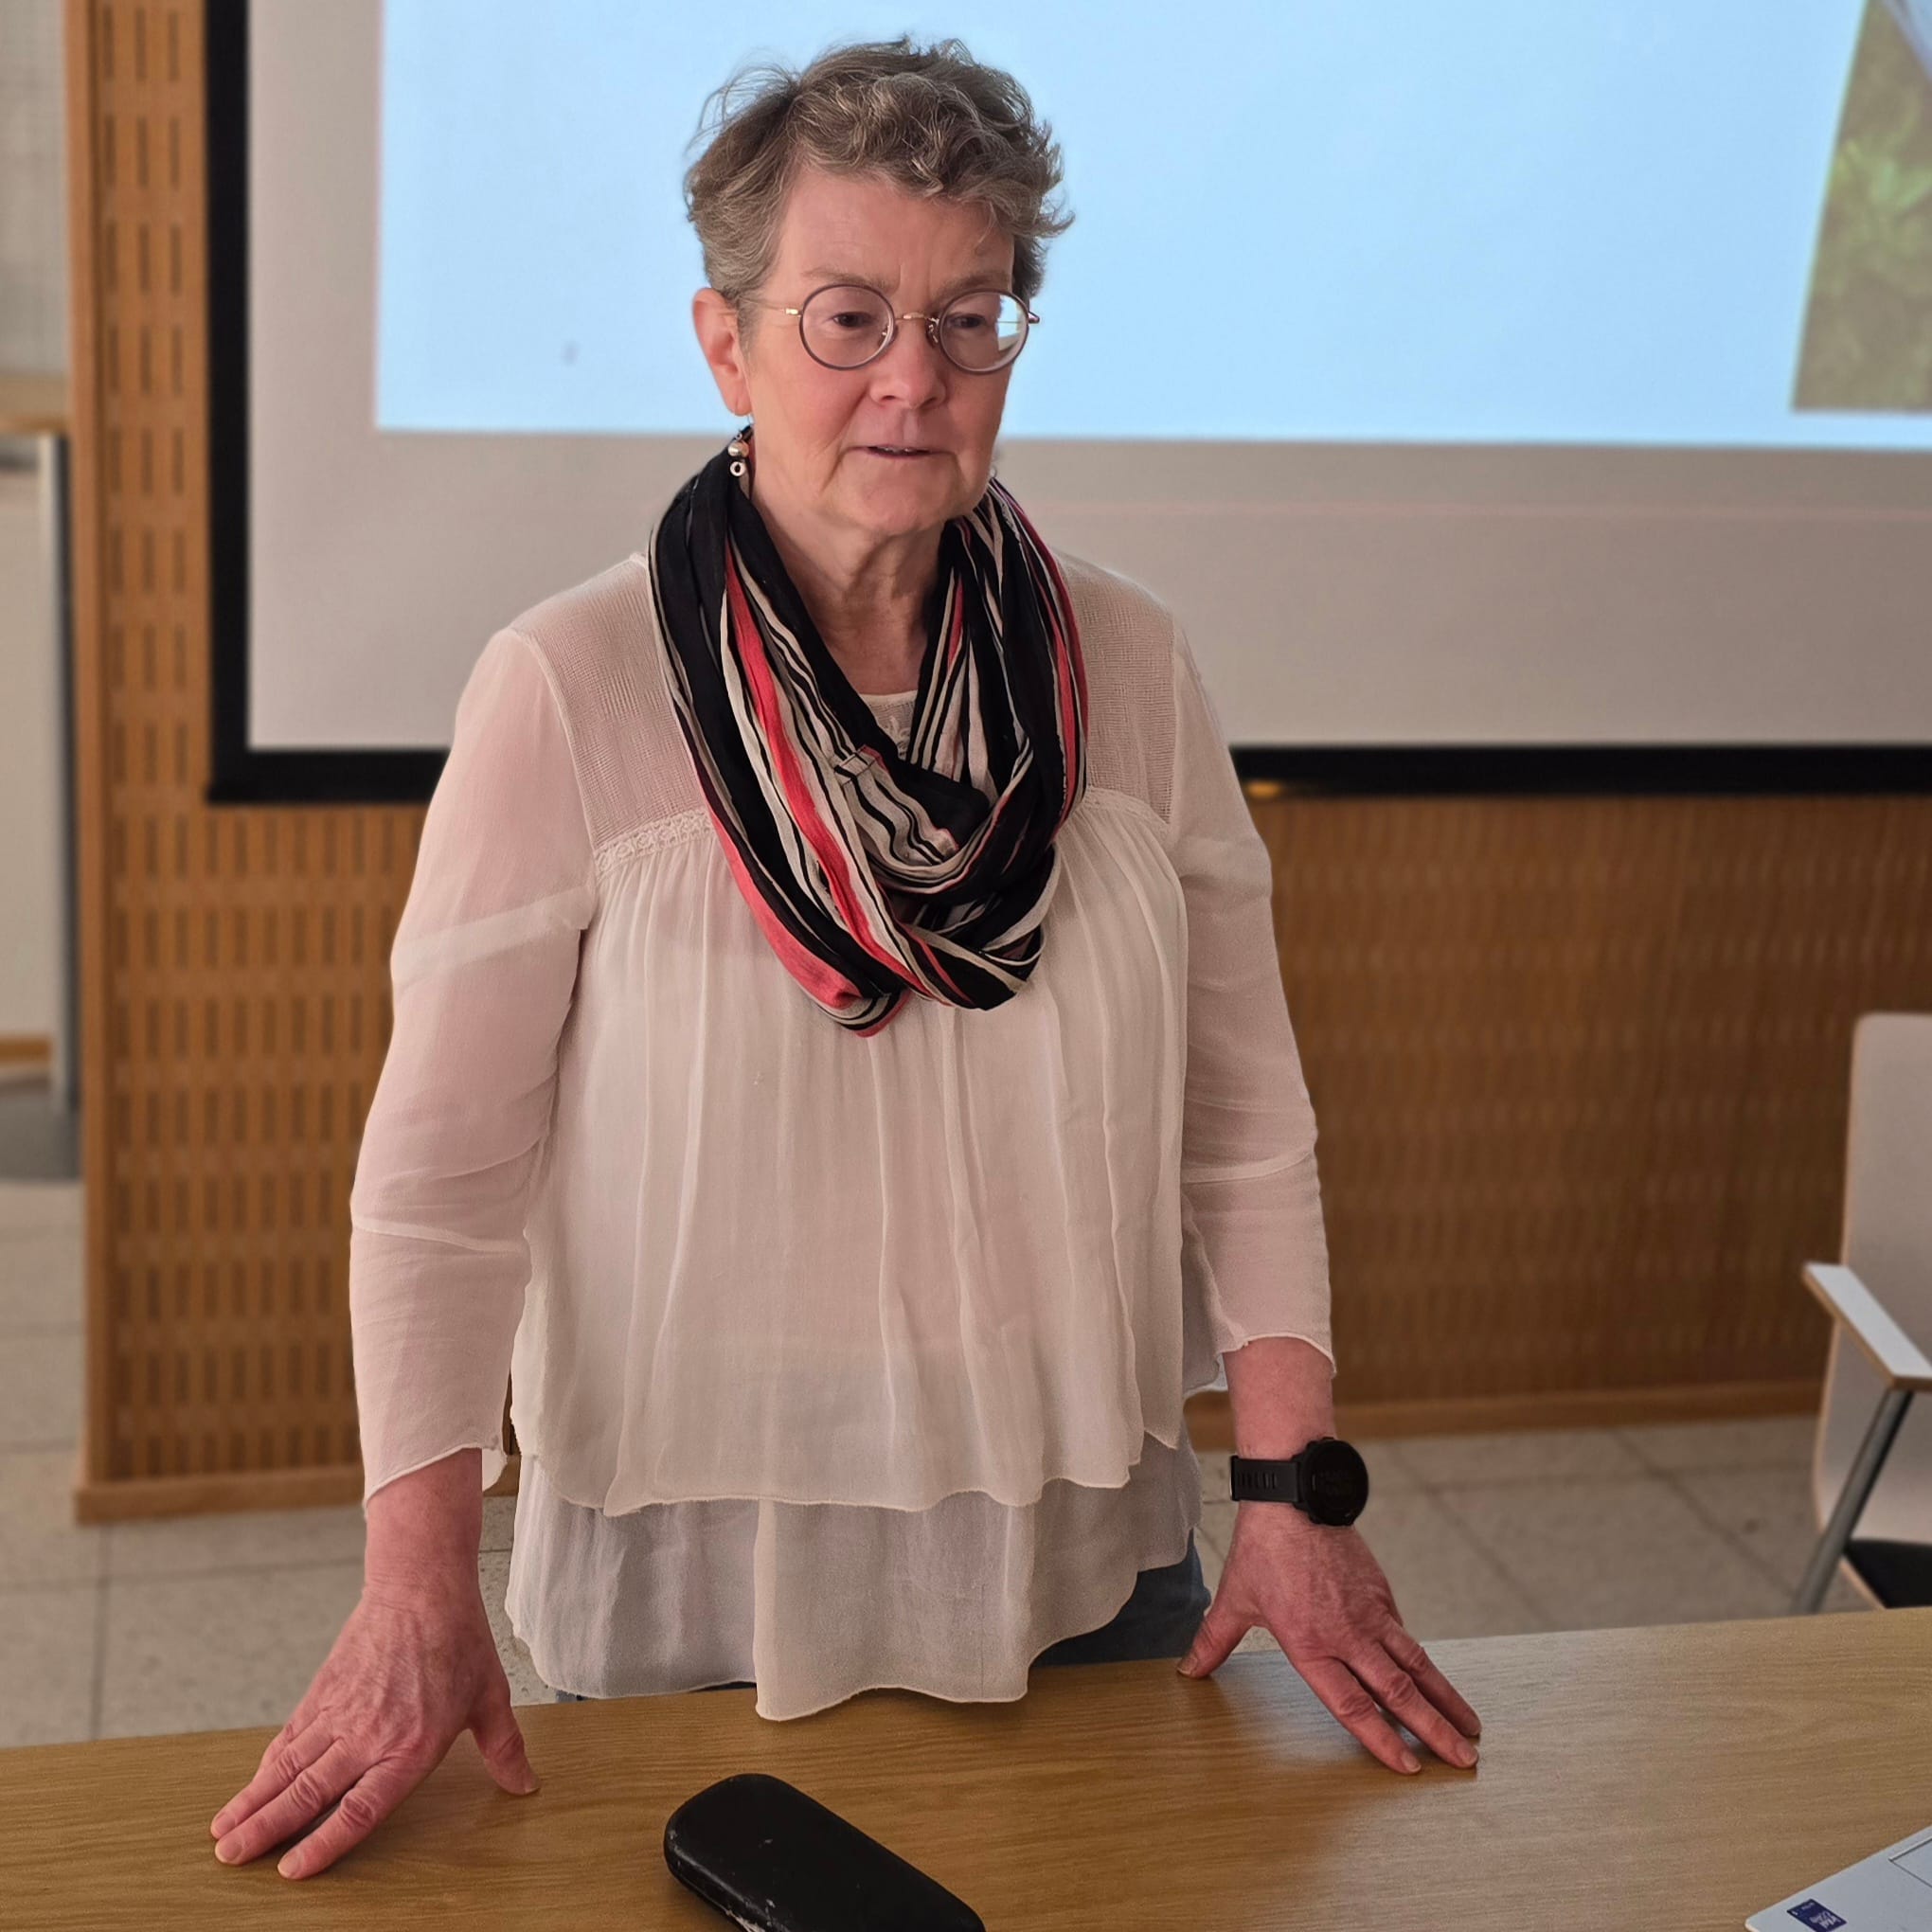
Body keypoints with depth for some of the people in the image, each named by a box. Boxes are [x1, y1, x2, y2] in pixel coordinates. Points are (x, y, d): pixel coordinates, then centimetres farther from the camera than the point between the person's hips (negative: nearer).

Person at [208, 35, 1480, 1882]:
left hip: (1086, 1563, 3)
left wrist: (1294, 1492, -4)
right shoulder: (568, 690, -12)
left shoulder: (1126, 669, -3)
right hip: (693, 1585, -3)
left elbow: (1243, 1123, 1)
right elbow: (442, 1169, -11)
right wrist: (419, 1590, -17)